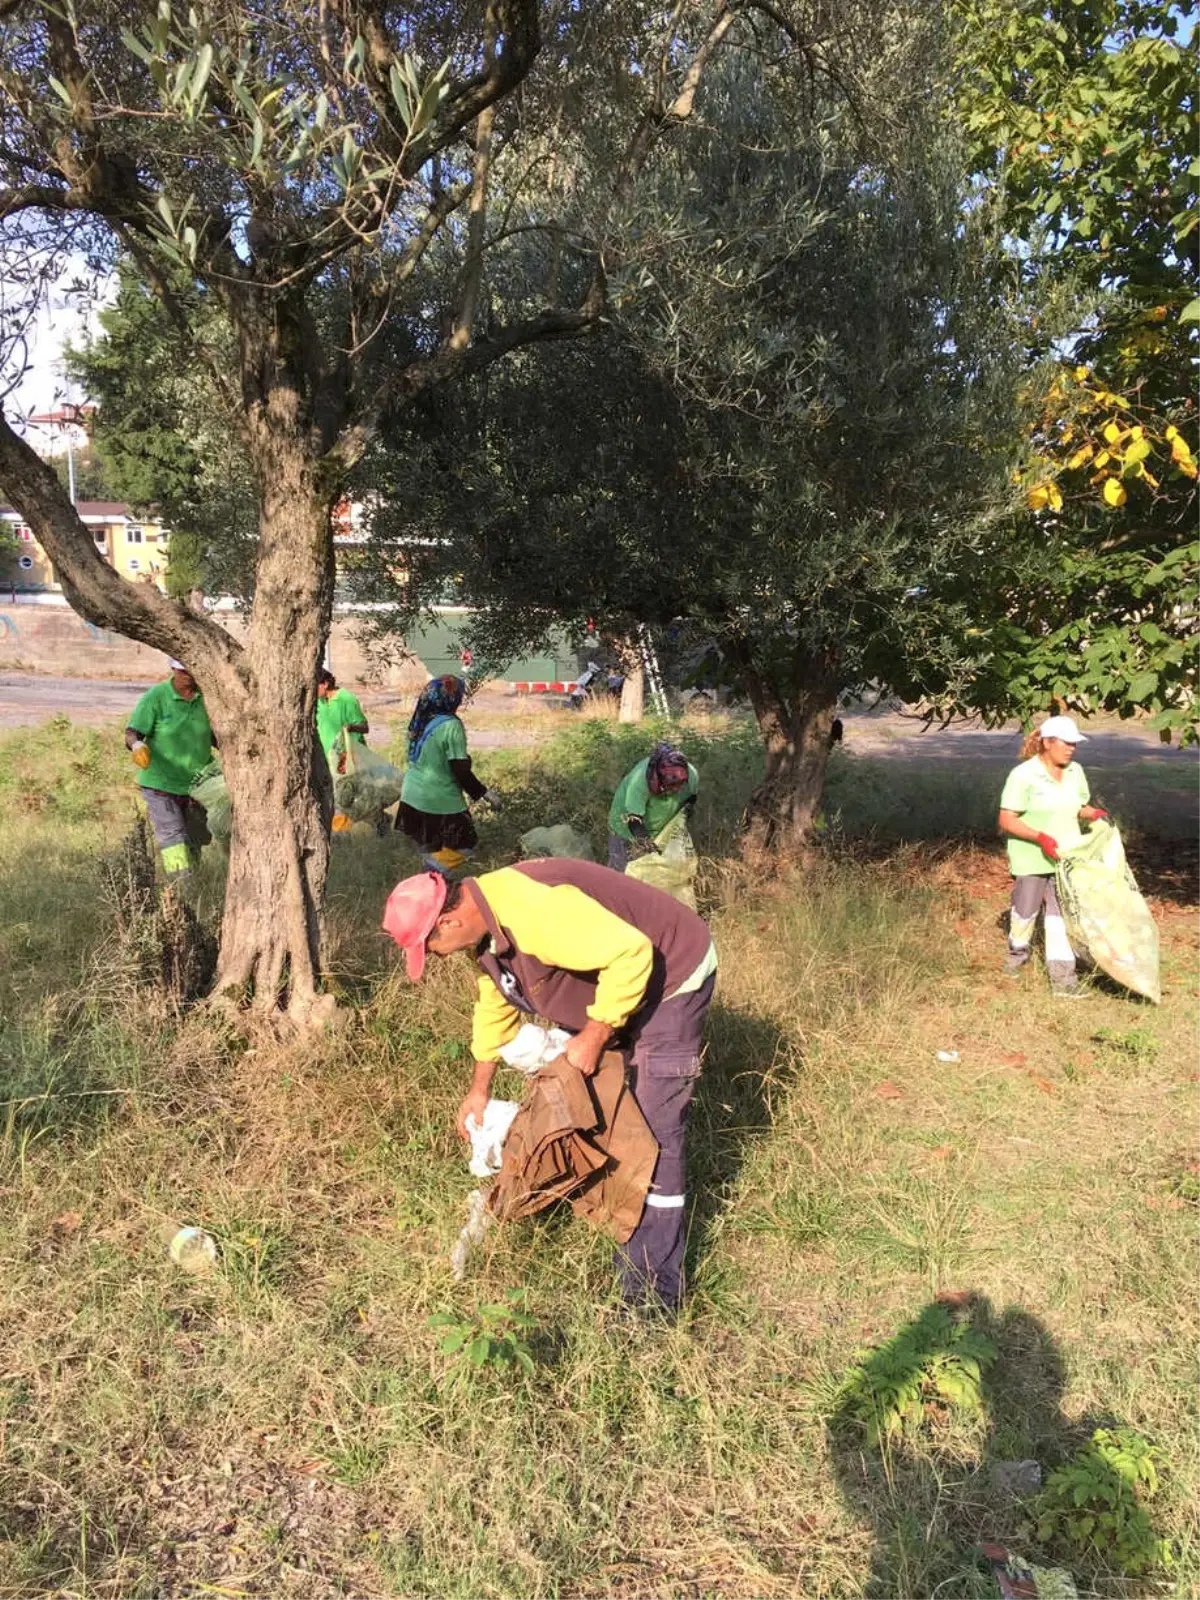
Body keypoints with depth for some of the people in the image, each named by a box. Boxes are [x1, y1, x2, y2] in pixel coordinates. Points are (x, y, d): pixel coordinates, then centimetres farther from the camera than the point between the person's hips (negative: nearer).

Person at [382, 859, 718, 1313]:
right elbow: (496, 1001, 14)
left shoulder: (533, 911, -35)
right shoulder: (485, 923, -2)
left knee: (652, 1134, -10)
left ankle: (654, 1291, -1)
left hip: (667, 975, -10)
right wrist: (479, 1088, 19)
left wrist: (593, 1037, -27)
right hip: (608, 981, 10)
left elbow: (631, 953, -37)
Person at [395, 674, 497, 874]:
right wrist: (484, 792, -7)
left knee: (430, 849, 20)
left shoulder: (419, 721, 4)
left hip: (412, 795, 8)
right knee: (463, 846, 5)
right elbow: (460, 770, -18)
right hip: (441, 801, -8)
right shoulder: (451, 726, -18)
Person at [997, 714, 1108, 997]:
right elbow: (1006, 821, -17)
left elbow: (1080, 807, 16)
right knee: (1026, 910, 13)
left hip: (1066, 856, 4)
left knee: (1061, 912, -3)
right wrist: (1040, 837, -29)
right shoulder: (1023, 775, -16)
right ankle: (1017, 950, 42)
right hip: (1031, 859, -3)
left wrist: (1094, 814, -7)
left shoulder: (1075, 772, 2)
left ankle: (1062, 976, -2)